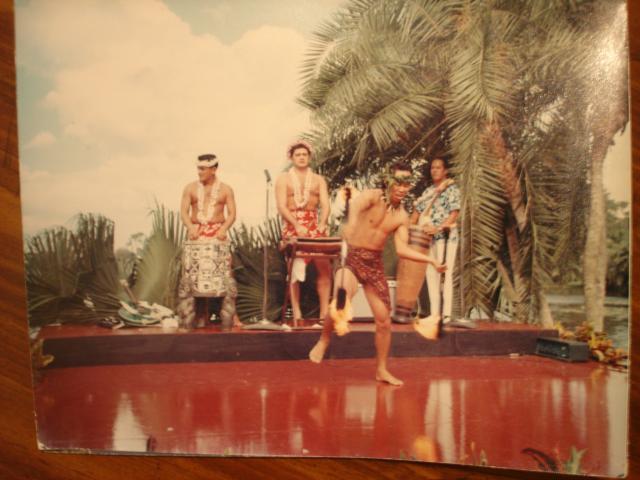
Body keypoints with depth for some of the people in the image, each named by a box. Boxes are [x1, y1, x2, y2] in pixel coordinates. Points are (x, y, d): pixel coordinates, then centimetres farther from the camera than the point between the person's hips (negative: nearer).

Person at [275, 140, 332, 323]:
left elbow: (325, 205, 3)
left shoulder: (318, 180, 15)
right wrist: (297, 225, -19)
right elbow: (281, 207, -5)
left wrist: (322, 224, -16)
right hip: (293, 227, -2)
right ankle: (297, 315, -2)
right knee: (296, 268, -7)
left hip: (314, 227, 3)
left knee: (325, 267, -6)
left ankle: (324, 313, 1)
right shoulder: (283, 179, 7)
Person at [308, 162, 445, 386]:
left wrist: (430, 260, -8)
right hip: (353, 257, -5)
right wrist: (351, 223, -60)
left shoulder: (402, 217, 2)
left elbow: (402, 249, 1)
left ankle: (382, 370, 23)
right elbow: (356, 205, -36)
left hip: (375, 263, 5)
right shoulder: (372, 196, -13)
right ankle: (323, 341, -1)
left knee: (384, 321, 5)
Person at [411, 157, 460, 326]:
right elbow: (417, 212, 15)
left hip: (446, 236, -6)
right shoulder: (428, 191, 19)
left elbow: (454, 214, -11)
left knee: (444, 274, -8)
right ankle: (434, 314, 11)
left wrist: (438, 228, -23)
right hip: (427, 238, 6)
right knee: (431, 274, 6)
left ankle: (446, 314, -6)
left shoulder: (452, 189, 0)